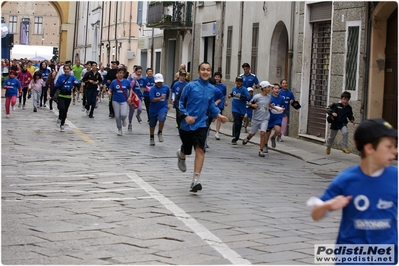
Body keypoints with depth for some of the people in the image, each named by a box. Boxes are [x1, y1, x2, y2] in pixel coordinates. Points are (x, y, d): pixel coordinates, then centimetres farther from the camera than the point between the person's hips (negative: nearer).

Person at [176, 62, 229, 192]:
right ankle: (181, 155, 55)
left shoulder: (212, 89, 2)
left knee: (200, 150, -16)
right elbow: (181, 103, -4)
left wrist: (218, 115, 4)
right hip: (187, 124, -1)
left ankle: (196, 180, -15)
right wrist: (186, 116, -18)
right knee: (186, 150, 14)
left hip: (201, 125, 2)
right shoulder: (191, 86, -10)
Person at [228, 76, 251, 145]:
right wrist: (230, 95, 7)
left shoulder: (244, 89, -10)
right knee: (236, 122, -17)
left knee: (239, 124, 11)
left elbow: (248, 97, -22)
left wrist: (240, 96, -32)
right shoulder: (233, 88, 4)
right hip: (235, 109, 1)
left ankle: (236, 138, 26)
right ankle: (234, 138, -12)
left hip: (242, 110, -1)